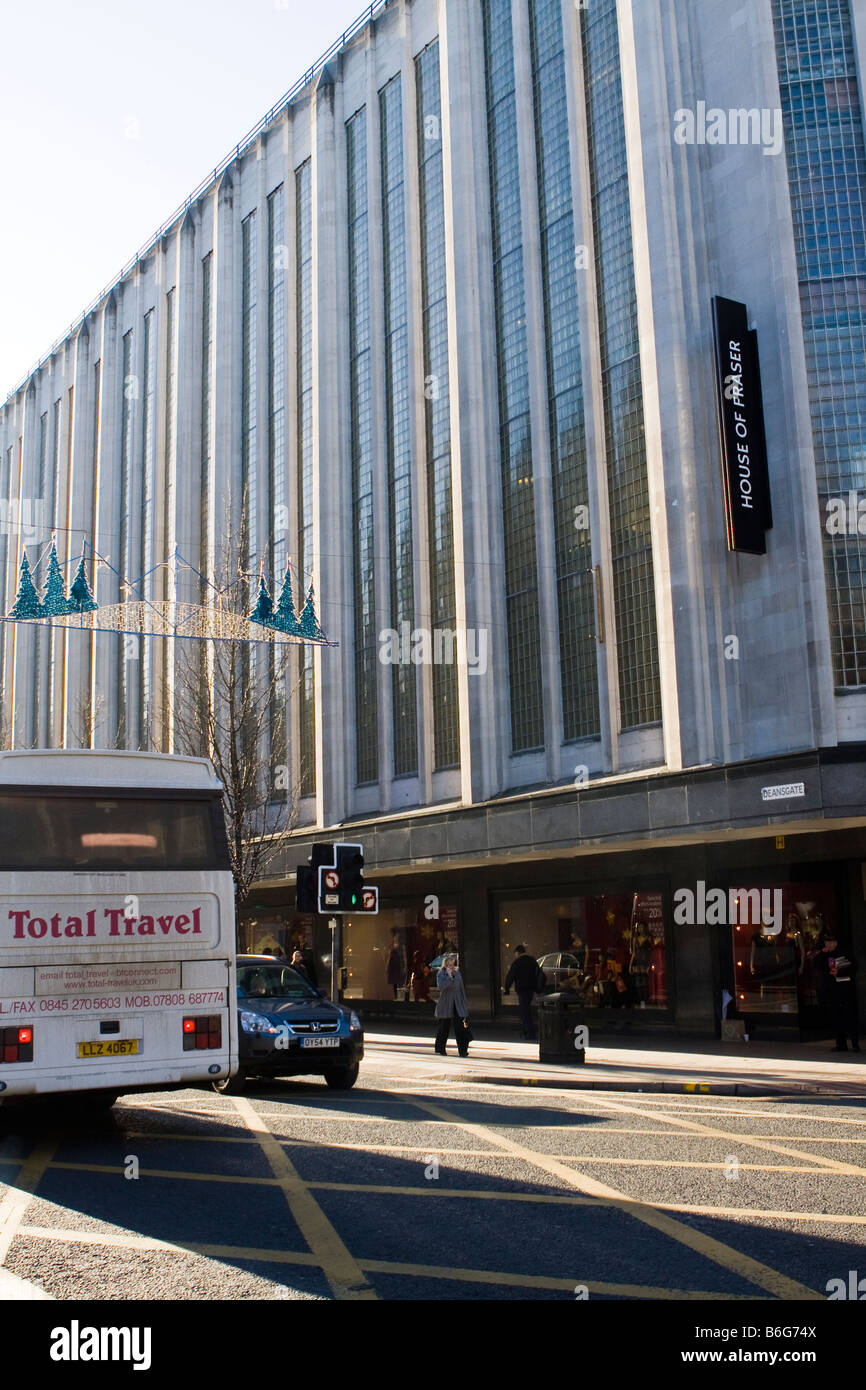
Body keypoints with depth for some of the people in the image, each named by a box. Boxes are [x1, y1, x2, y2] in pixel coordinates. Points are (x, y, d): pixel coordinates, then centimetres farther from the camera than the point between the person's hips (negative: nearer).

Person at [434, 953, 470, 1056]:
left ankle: (463, 1050, -8)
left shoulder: (457, 974, 10)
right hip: (445, 1004, -3)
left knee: (460, 1026, -7)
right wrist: (449, 976, -21)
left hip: (457, 1005, 3)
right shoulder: (441, 974, -4)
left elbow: (461, 989, 14)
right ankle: (440, 1049, 24)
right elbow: (441, 987, -21)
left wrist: (464, 1004, 11)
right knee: (444, 1028, 7)